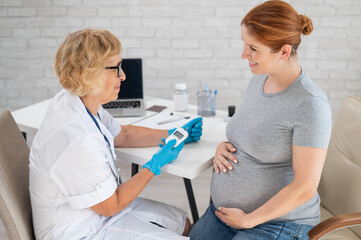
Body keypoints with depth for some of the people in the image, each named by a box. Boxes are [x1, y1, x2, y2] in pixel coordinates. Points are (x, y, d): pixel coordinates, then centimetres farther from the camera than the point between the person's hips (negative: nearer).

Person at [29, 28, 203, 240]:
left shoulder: (83, 103, -5)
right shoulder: (76, 139, -34)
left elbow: (122, 134, 15)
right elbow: (110, 206, -21)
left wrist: (172, 135, 8)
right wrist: (156, 164, -14)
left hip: (103, 204, 9)